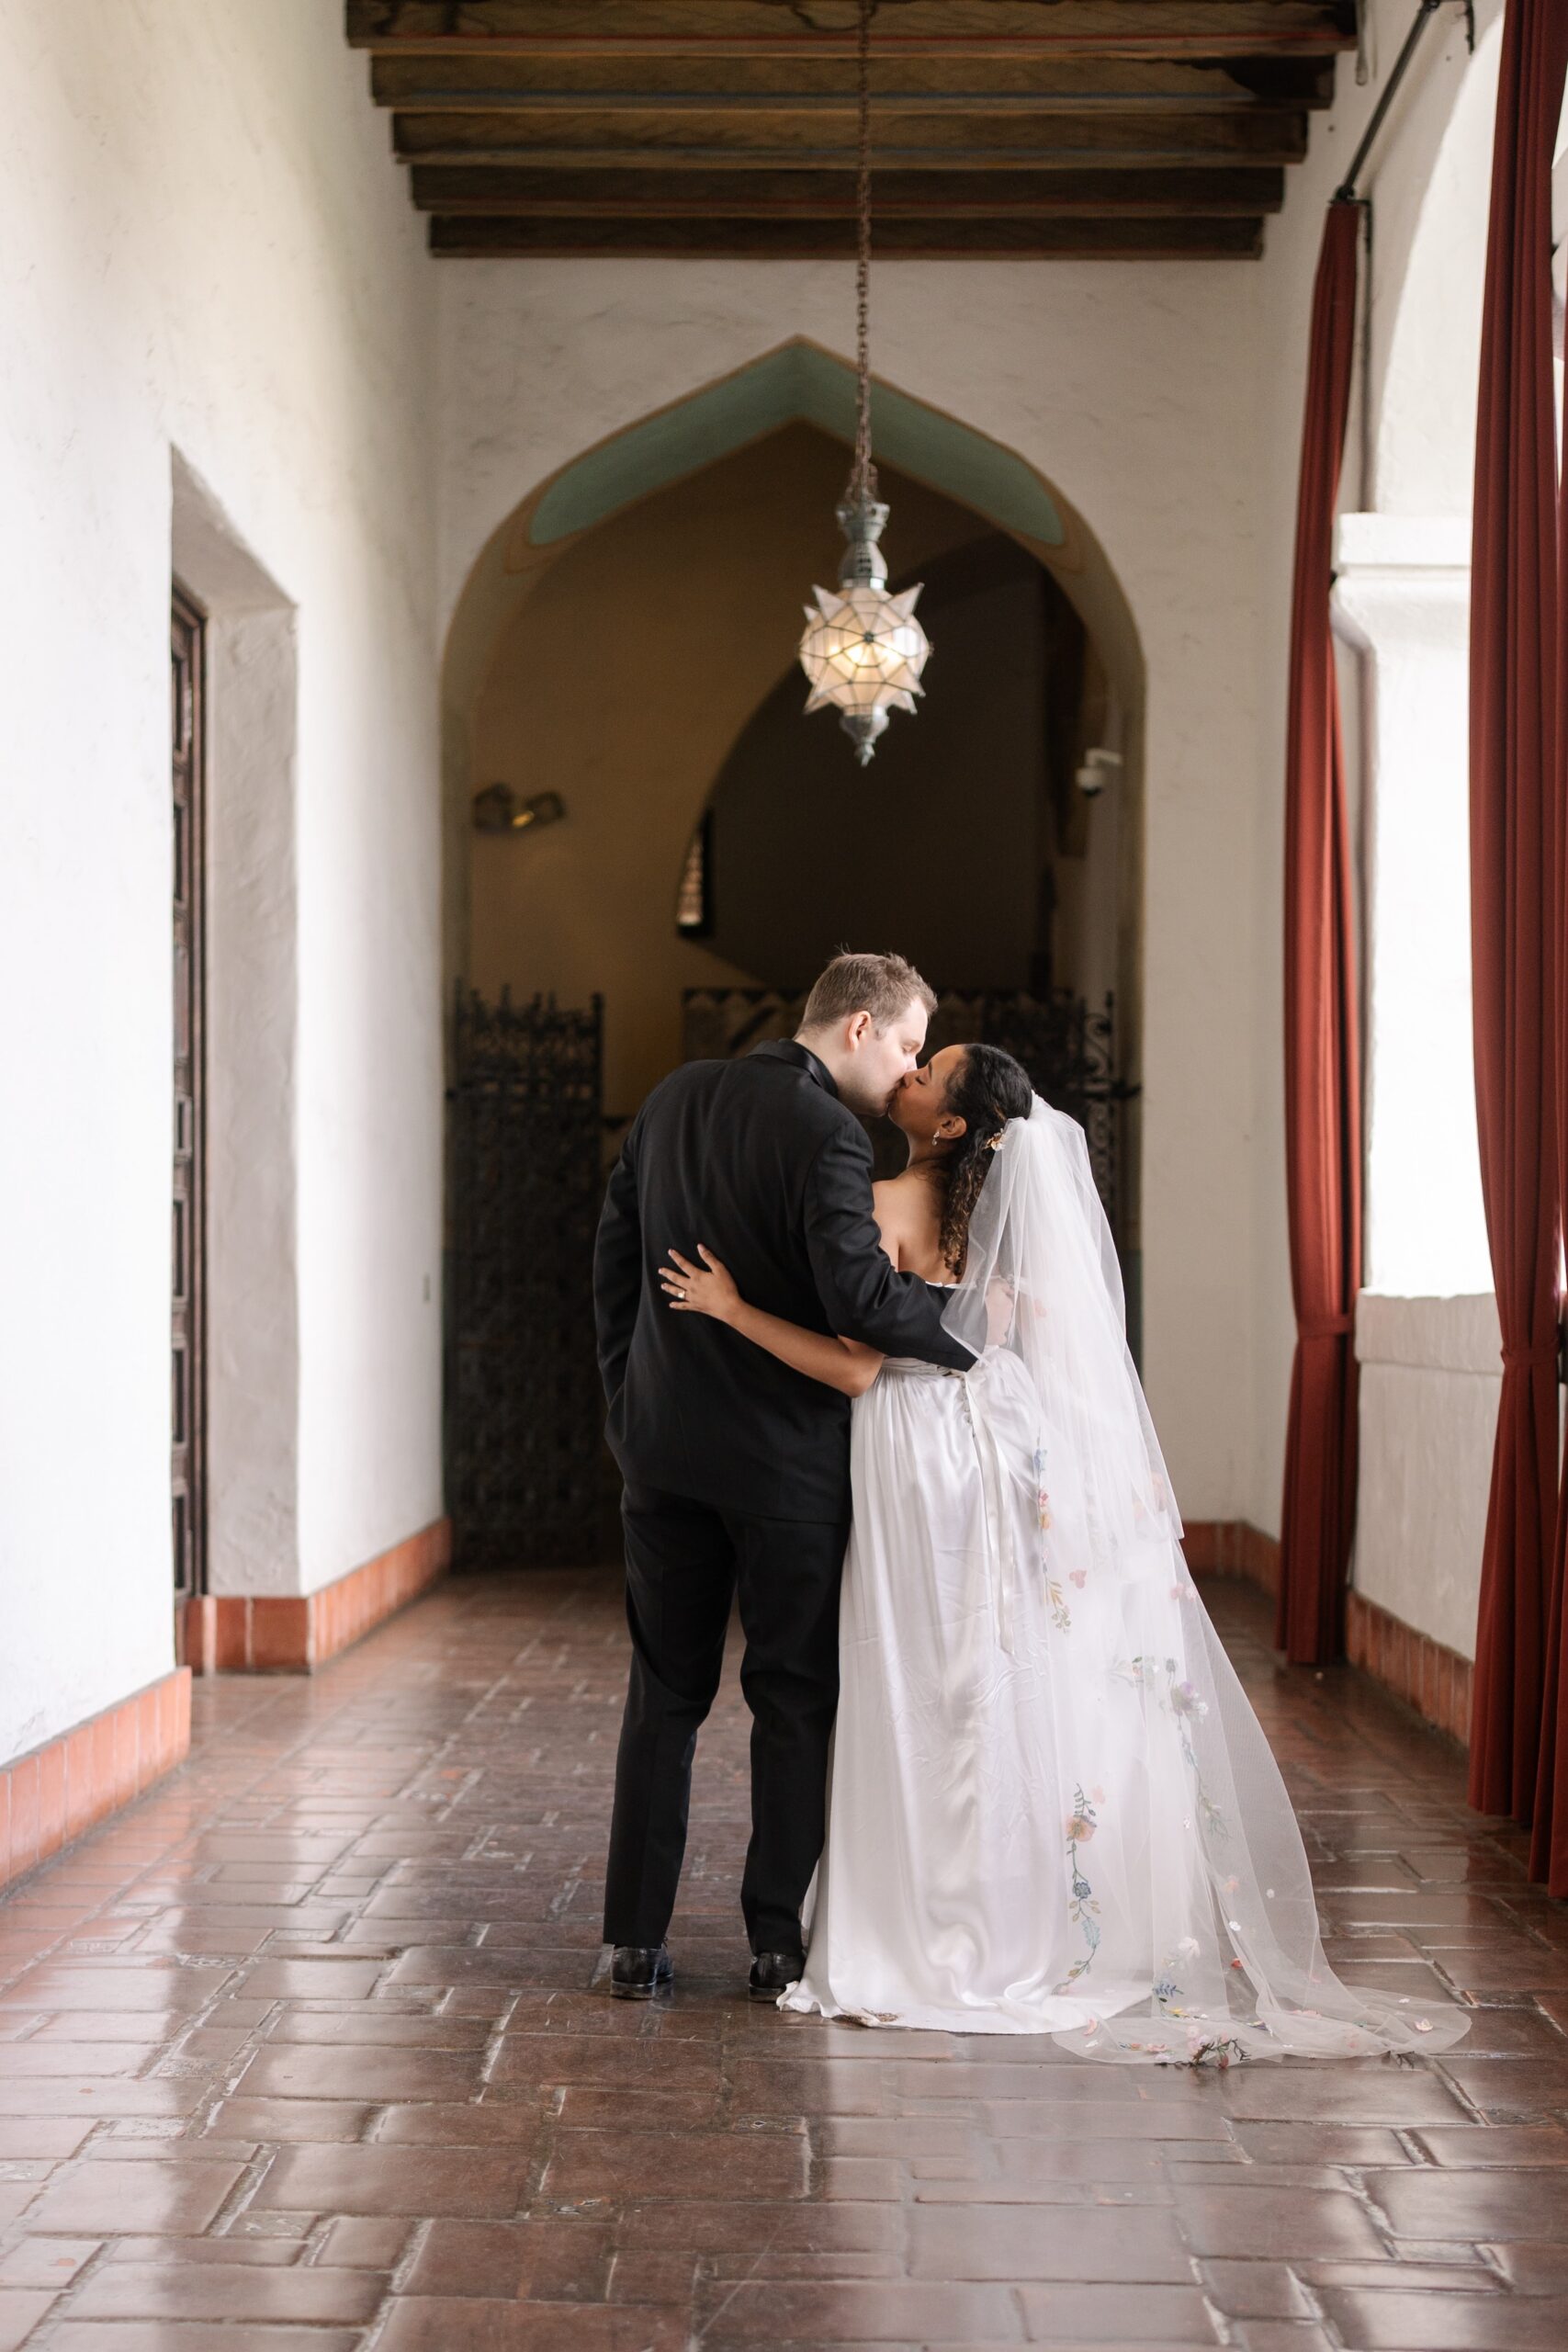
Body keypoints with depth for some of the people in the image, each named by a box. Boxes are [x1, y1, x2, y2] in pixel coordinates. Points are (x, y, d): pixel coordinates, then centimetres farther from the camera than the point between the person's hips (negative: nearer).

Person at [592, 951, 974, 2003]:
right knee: (796, 1700, 7)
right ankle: (780, 1941, 10)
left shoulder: (674, 1099, 8)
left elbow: (615, 1255, 13)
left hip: (663, 1445, 6)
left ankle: (637, 1942, 13)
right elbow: (861, 1295, -26)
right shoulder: (826, 1135, -16)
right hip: (784, 1459, -6)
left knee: (664, 1695, 12)